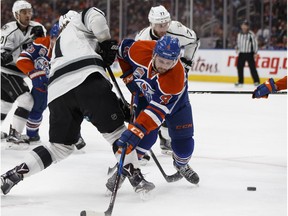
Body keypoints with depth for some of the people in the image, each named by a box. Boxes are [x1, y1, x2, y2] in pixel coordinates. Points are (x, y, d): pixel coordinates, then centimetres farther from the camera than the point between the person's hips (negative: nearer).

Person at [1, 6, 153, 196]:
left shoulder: (60, 42, 44)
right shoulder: (77, 23, 25)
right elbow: (94, 16, 0)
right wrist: (107, 42, 12)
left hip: (58, 91, 6)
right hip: (87, 79, -6)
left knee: (60, 146, 16)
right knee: (116, 129, 4)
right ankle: (135, 176, -1)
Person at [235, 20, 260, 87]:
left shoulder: (251, 34, -9)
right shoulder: (239, 34, 9)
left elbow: (255, 43, -8)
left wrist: (255, 53, -11)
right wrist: (237, 48, 1)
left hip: (249, 53, -6)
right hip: (241, 53, 6)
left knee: (252, 67, -7)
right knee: (239, 67, 4)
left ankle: (256, 81, -1)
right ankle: (240, 81, 14)